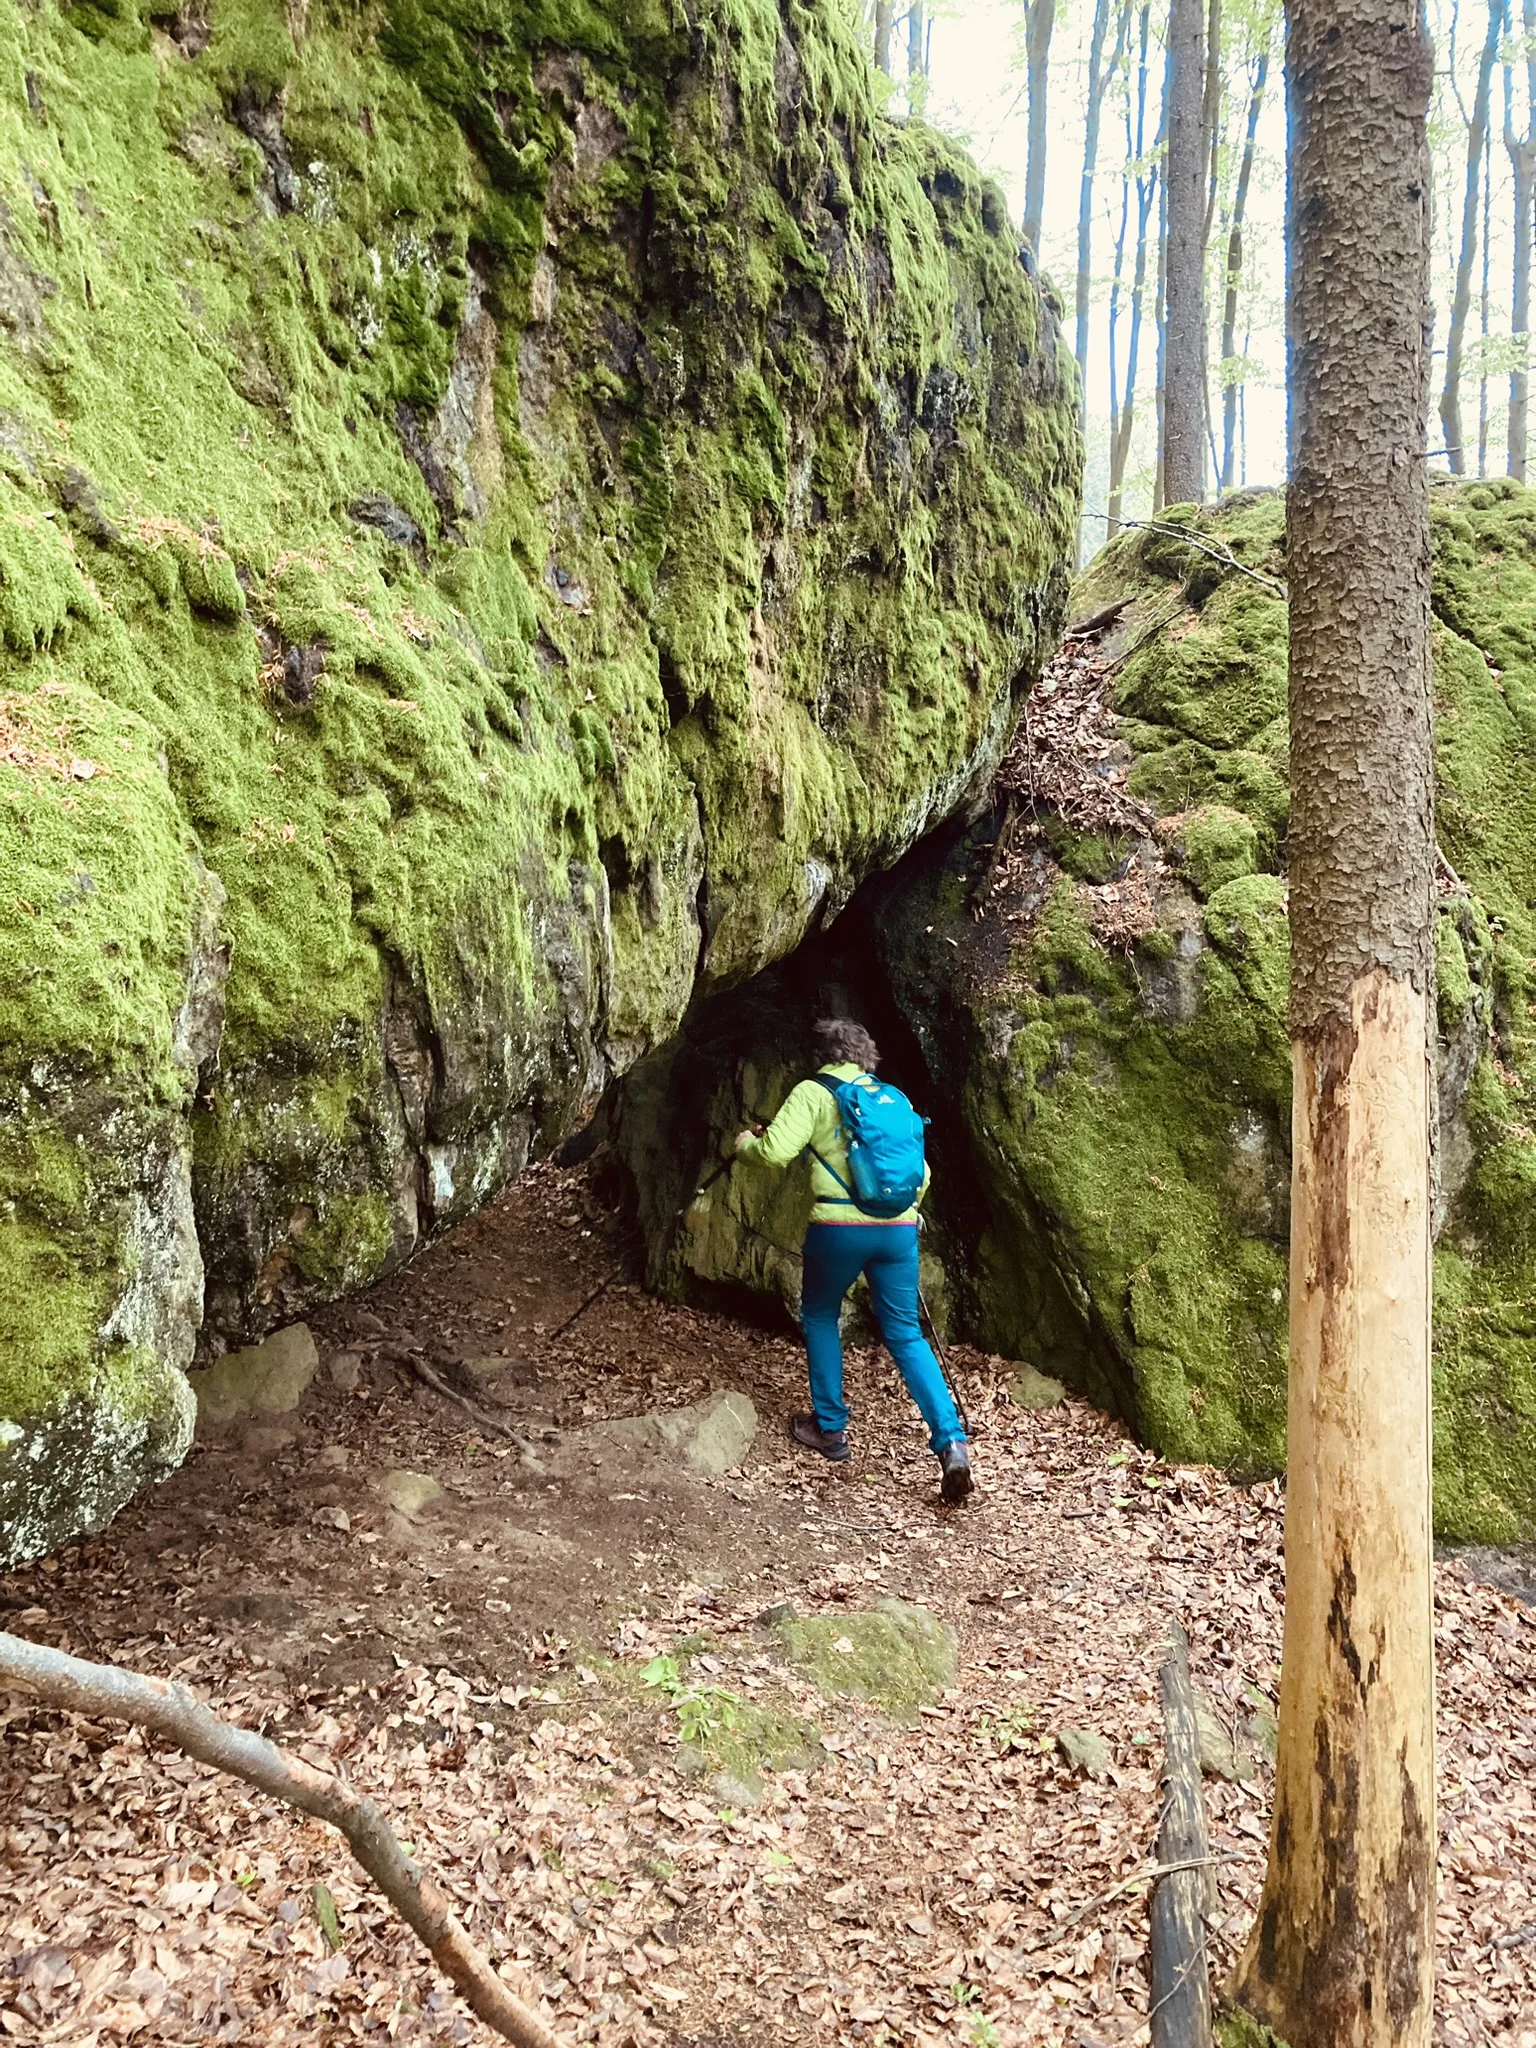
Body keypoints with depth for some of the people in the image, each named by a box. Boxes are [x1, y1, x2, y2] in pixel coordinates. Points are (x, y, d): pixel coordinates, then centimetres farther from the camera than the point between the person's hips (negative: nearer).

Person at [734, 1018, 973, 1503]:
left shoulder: (813, 1092, 2)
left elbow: (777, 1150, -11)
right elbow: (920, 1172, 18)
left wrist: (747, 1144, 10)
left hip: (840, 1226, -4)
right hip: (899, 1228, 4)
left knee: (819, 1317, 21)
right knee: (906, 1334, 11)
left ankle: (830, 1428, 23)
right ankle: (951, 1440, -5)